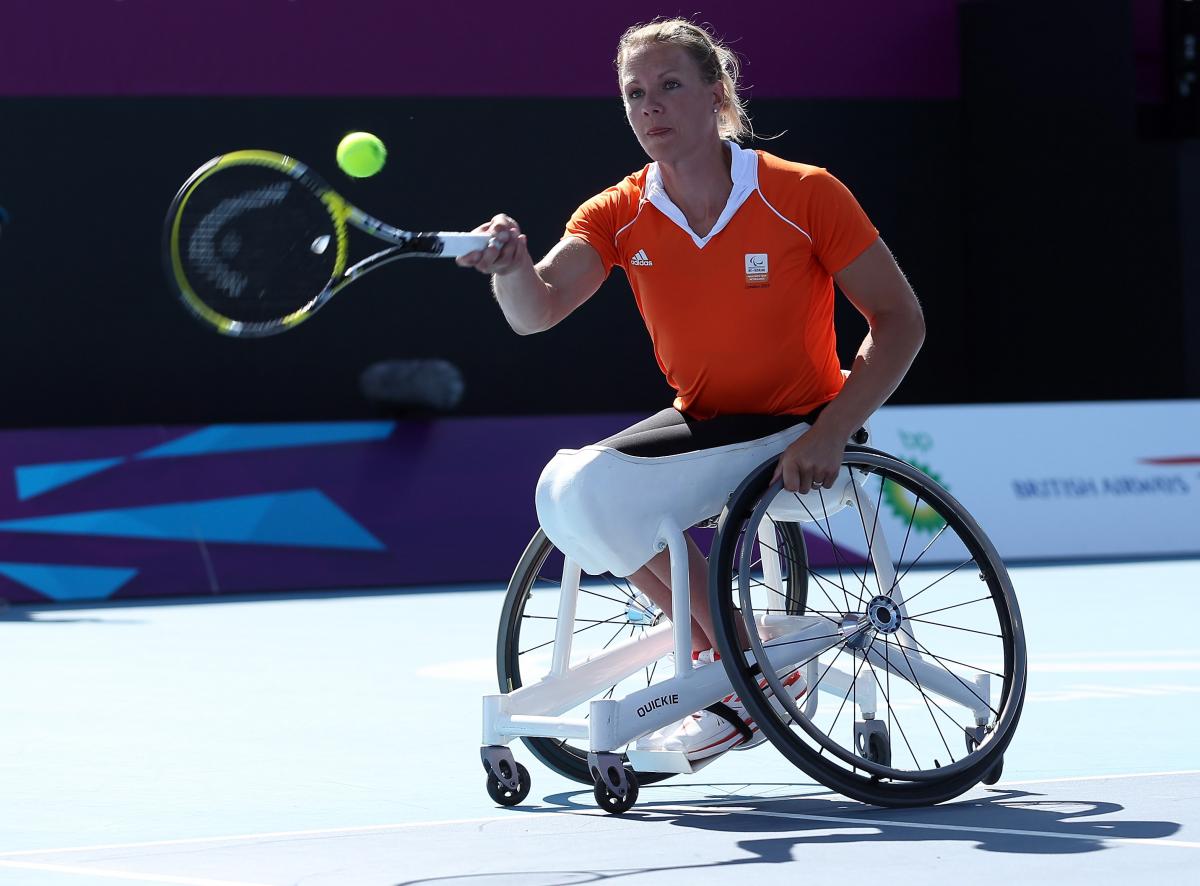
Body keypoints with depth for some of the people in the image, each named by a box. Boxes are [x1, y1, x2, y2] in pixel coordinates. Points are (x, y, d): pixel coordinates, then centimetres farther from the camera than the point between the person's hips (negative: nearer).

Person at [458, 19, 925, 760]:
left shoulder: (805, 196, -16)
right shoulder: (617, 217, -5)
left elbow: (901, 321, -14)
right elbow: (537, 312, -21)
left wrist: (830, 432, -26)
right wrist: (513, 267, -45)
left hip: (800, 433, -6)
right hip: (703, 423, 6)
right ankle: (724, 649, 1)